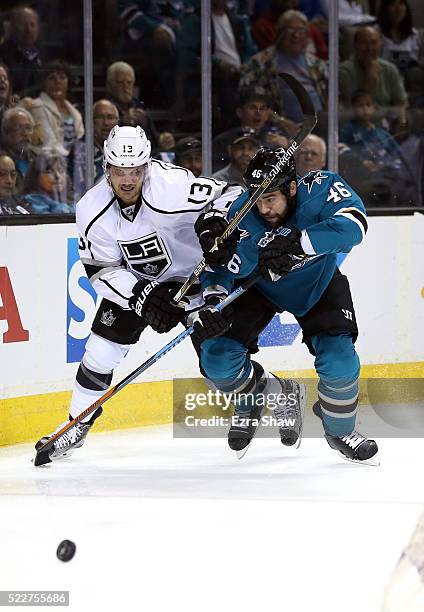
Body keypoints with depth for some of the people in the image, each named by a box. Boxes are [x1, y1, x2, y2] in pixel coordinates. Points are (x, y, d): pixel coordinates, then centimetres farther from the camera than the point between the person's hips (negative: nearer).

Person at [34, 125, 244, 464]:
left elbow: (231, 195, -25)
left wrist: (218, 223, -45)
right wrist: (141, 295, -28)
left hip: (196, 270, -3)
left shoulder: (172, 186, -33)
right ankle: (76, 427, 17)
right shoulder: (92, 210, -21)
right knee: (101, 351, -2)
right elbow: (101, 270, -14)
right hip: (132, 281, 3)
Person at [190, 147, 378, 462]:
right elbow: (219, 272, -26)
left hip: (318, 283, -1)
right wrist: (211, 305, -47)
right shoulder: (241, 217, -30)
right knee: (217, 357, -13)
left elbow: (353, 225, -49)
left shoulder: (321, 188, -33)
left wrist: (297, 243, -57)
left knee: (339, 361, -18)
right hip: (260, 286, 1)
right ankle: (254, 396, 21)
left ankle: (341, 431, 12)